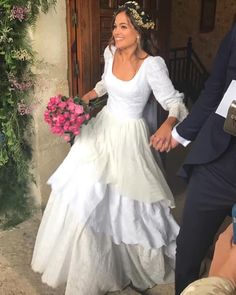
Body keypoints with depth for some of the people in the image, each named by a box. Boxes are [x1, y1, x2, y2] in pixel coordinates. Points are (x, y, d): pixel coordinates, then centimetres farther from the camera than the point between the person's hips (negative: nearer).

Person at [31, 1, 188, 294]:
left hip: (128, 136, -6)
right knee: (86, 192, 13)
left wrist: (169, 123, -39)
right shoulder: (110, 52, -3)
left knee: (126, 199, 3)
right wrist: (84, 99, 9)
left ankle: (132, 259, 32)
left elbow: (174, 102, -19)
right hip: (102, 127, 6)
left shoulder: (152, 64, -21)